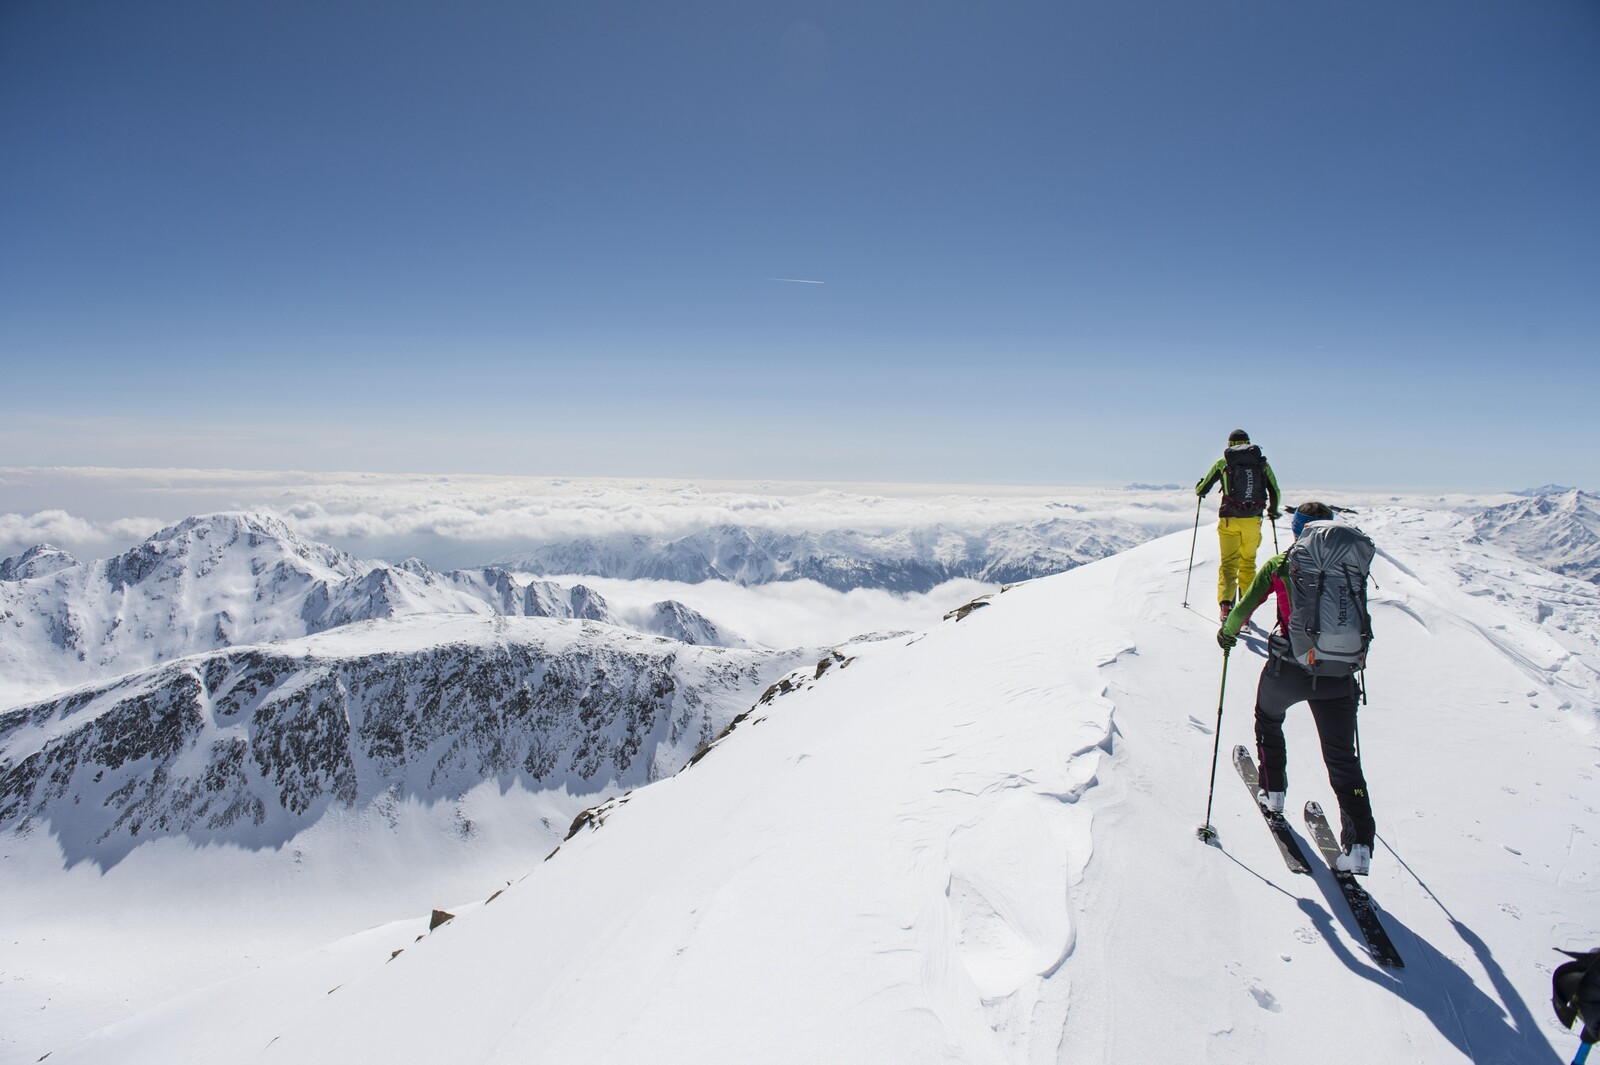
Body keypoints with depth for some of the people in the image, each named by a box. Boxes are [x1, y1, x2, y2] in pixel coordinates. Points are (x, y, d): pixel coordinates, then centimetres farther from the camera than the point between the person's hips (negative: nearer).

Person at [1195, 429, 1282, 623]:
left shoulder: (1223, 462, 1)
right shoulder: (1262, 462, 6)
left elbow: (1201, 488, 6)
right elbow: (1275, 491, 9)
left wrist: (1199, 490, 30)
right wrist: (1273, 511, 28)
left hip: (1229, 520, -2)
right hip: (1253, 521, 2)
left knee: (1228, 563, 1)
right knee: (1248, 563, 18)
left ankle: (1226, 603, -21)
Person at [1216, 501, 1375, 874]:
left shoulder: (1279, 564, 0)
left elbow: (1245, 607, 2)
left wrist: (1228, 633, 21)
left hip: (1288, 668, -2)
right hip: (1338, 673, 2)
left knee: (1268, 719, 31)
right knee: (1343, 758, 8)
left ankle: (1273, 791, 36)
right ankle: (1359, 845, -3)